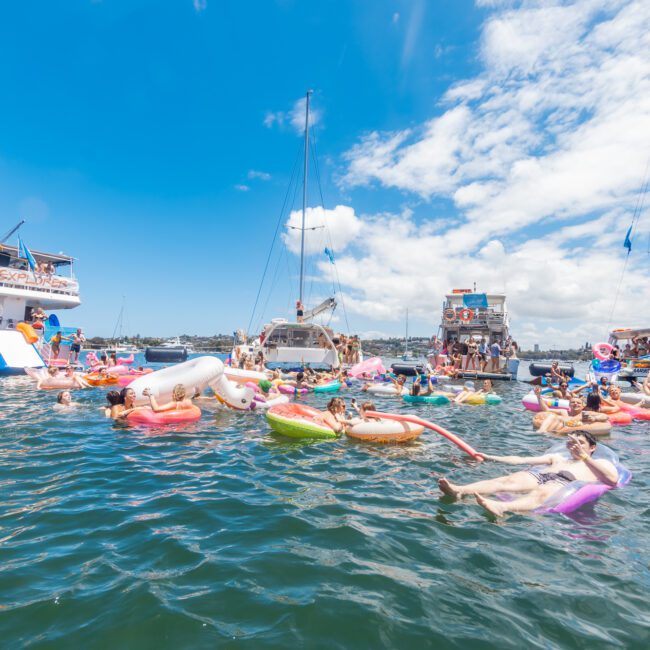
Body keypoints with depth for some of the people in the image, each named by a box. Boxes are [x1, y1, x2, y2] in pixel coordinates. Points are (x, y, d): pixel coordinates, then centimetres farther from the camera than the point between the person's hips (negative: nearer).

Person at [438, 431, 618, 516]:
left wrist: (585, 457, 4)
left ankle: (500, 507, -70)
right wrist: (491, 458, 20)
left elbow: (613, 479, 7)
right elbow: (522, 460, 29)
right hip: (539, 474, 4)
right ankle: (460, 490, -51)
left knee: (541, 493, -38)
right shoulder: (557, 457, 39)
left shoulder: (600, 463, 32)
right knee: (507, 480, -26)